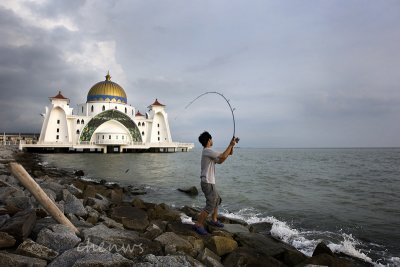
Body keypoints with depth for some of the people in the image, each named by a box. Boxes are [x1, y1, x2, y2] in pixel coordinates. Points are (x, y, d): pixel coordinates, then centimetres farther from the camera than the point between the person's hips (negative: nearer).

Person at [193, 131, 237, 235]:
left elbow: (220, 161, 18)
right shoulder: (207, 151, -18)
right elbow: (223, 156, -25)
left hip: (210, 182, 11)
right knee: (210, 205, -8)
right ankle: (198, 225, 0)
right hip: (208, 183, -11)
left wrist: (229, 151, 9)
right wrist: (231, 145, -13)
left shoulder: (208, 152, 14)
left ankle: (214, 220, 36)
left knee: (217, 199, 24)